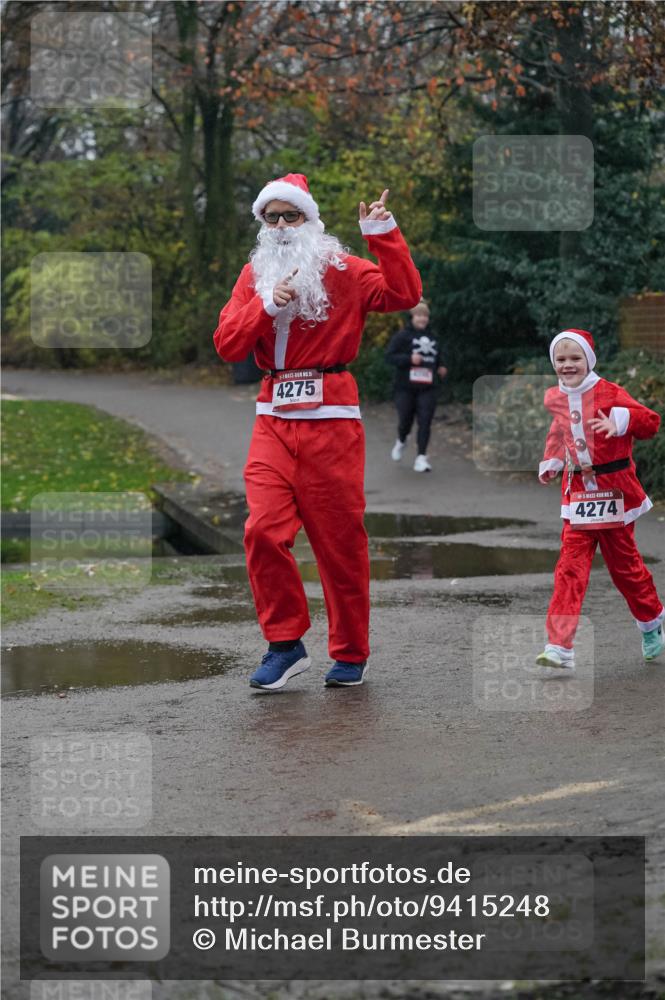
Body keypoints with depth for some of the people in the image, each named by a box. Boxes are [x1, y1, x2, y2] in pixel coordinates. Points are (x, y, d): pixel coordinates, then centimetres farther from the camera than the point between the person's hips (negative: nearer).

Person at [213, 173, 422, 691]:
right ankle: (285, 643, 1)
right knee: (264, 531, -11)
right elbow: (227, 344, 4)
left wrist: (384, 234, -17)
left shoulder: (341, 268, 3)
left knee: (341, 541, 1)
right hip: (274, 419, 3)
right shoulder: (255, 274, 13)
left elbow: (403, 295, -12)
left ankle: (351, 654, 13)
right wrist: (267, 305, -10)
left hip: (331, 419, -3)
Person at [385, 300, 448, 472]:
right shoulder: (403, 336, -4)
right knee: (405, 420, 5)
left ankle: (421, 458, -7)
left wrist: (441, 368, 10)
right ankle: (401, 441, 38)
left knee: (425, 423, -7)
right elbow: (389, 356, -10)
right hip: (406, 387, -3)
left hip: (428, 388, 3)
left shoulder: (432, 337, 13)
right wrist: (409, 359, -22)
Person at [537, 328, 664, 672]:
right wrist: (551, 463, 10)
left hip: (613, 493, -3)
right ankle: (560, 649, -15)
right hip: (577, 494, 3)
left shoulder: (608, 393, -11)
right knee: (570, 569, -8)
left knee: (624, 564, 11)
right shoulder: (554, 399, 5)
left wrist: (619, 422, -33)